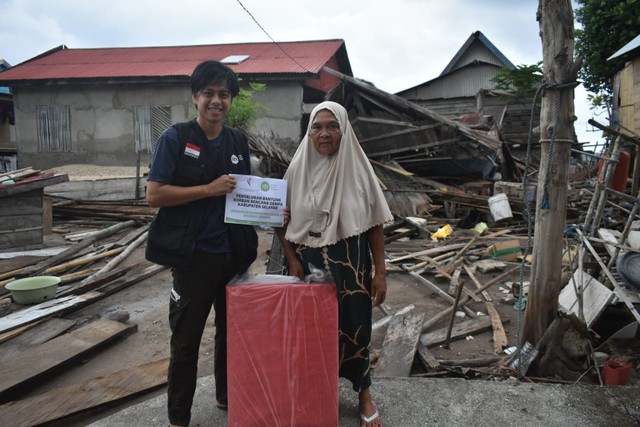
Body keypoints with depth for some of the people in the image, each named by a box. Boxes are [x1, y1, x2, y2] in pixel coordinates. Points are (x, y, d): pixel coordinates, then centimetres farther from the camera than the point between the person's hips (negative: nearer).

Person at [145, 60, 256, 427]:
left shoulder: (238, 141, 7)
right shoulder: (176, 138, -7)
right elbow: (154, 194, -13)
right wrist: (210, 189, -21)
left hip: (234, 253, 5)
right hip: (194, 255, -4)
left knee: (231, 331, 18)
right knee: (186, 339, 8)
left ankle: (227, 396, 40)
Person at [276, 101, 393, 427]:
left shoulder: (358, 169, -6)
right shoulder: (297, 170, -3)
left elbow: (375, 224, -3)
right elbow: (281, 222, 3)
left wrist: (380, 271, -5)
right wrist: (292, 261, -6)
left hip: (352, 265, -1)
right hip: (309, 265, 1)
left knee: (354, 327, 8)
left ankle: (363, 392, 32)